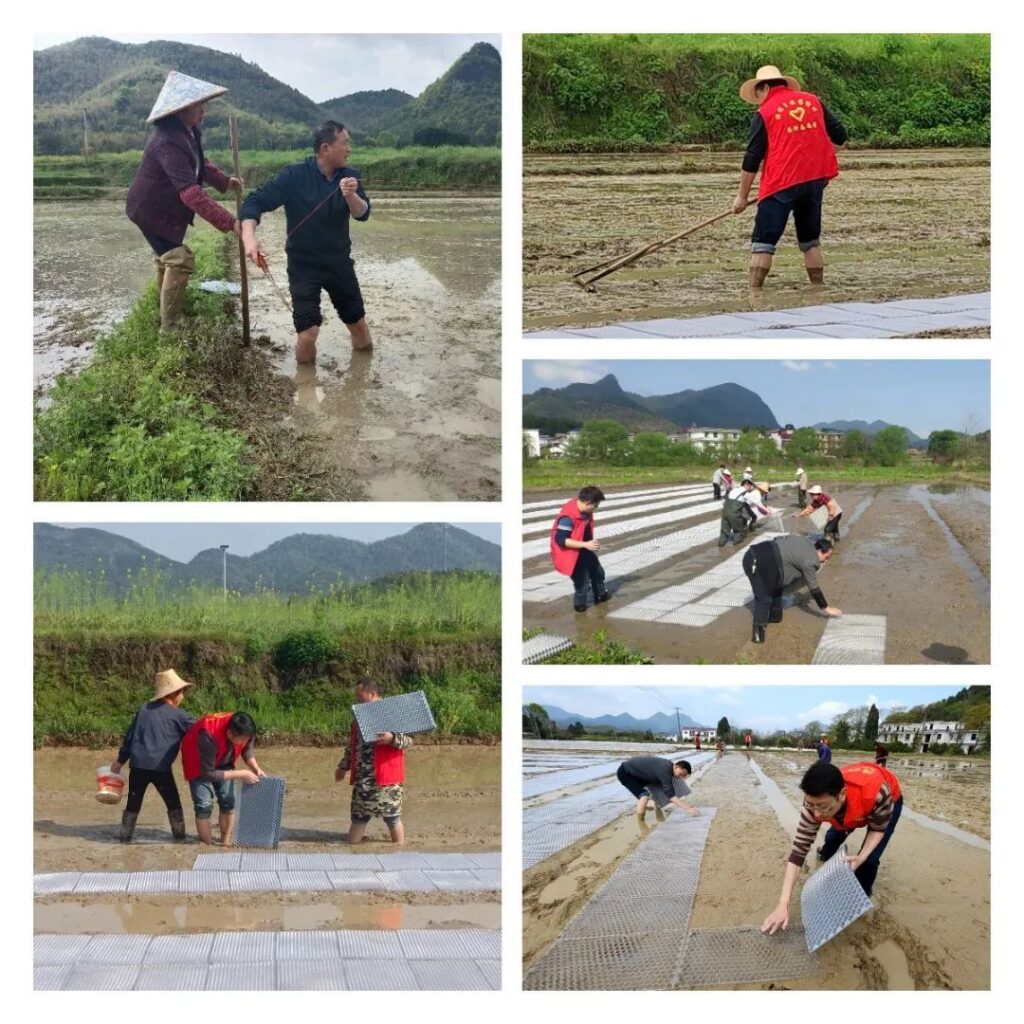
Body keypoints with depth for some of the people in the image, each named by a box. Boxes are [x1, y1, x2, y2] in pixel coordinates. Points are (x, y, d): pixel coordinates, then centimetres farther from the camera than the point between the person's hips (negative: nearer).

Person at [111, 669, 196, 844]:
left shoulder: (144, 709, 14)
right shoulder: (177, 715, 0)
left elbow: (129, 736, 16)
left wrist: (121, 760, 23)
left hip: (138, 765, 4)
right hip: (160, 767, -4)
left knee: (133, 803, 12)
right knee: (173, 804, 9)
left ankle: (125, 837, 9)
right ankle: (179, 837, 8)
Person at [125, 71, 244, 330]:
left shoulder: (189, 132, -6)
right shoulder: (168, 143, -37)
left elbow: (199, 163, 15)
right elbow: (191, 192, -45)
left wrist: (224, 181, -2)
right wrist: (229, 223, -49)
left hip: (166, 208, 10)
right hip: (152, 210, -10)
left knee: (167, 256, 26)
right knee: (180, 259, -19)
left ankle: (164, 315, 48)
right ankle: (169, 327, -13)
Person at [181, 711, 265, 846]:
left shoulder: (242, 730, -28)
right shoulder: (209, 736, -44)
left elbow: (247, 748, -5)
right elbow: (208, 773, -36)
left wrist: (255, 768, -22)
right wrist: (241, 774, -34)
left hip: (222, 761, 5)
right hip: (199, 763, -5)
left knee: (228, 801, -1)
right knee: (204, 805, -13)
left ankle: (226, 844, 11)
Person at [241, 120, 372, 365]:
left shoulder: (349, 177, -3)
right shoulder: (294, 176, -15)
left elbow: (362, 213, -14)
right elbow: (256, 201, -17)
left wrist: (350, 195, -37)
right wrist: (249, 235, -35)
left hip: (339, 262, 4)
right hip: (304, 264, -4)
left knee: (359, 326, 12)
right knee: (308, 334, -14)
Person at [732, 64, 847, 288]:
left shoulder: (764, 113, -2)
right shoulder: (813, 101, 10)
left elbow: (752, 159, -3)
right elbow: (839, 137, 12)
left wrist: (742, 196, 2)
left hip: (781, 183, -5)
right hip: (816, 180, 5)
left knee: (763, 241, -2)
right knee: (810, 240, 17)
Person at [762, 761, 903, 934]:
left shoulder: (876, 793, -47)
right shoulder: (816, 802, -36)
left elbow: (878, 828, -23)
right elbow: (798, 850, -32)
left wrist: (861, 857, -40)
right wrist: (783, 904, -37)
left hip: (888, 802, -3)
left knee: (869, 860, -13)